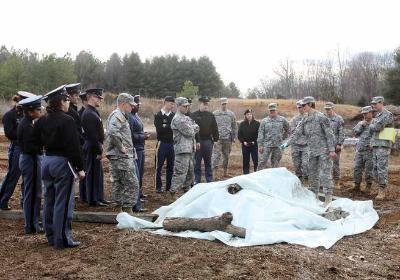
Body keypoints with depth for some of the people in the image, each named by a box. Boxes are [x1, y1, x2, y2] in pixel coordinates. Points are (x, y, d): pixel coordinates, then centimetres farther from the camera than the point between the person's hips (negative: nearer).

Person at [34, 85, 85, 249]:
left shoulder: (42, 121, 8)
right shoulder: (67, 121, -16)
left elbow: (37, 142, 15)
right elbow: (74, 147, -18)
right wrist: (80, 168, -13)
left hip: (46, 161, 8)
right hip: (63, 163, -8)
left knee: (49, 201, 14)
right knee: (63, 203, -1)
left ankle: (51, 236, 25)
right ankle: (62, 239, 6)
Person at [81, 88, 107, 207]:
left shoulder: (92, 112, 15)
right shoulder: (88, 114, -17)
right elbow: (92, 135, -22)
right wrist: (98, 151, -20)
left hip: (95, 148, 10)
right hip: (92, 148, -10)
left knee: (98, 173, 15)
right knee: (93, 173, -2)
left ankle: (99, 198, 25)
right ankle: (93, 200, 7)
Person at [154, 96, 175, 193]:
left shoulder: (174, 115, 11)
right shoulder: (158, 115, -2)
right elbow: (159, 129, -14)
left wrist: (166, 126, -8)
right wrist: (171, 127, -12)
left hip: (172, 143, 4)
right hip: (162, 143, -4)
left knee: (171, 166, 9)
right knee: (159, 166, 1)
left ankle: (169, 186, 19)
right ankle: (158, 187, 10)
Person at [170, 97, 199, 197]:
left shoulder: (186, 118, 20)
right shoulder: (177, 119, -12)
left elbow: (197, 128, 12)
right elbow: (189, 132, -16)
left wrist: (192, 128, -6)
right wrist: (193, 128, 3)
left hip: (189, 148, 10)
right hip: (182, 149, -10)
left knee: (190, 171, 17)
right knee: (180, 171, -12)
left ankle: (186, 188, 29)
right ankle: (174, 192, -10)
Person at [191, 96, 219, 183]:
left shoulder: (211, 115, 9)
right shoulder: (194, 115, -3)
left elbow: (215, 128, 10)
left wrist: (216, 139, 3)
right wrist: (196, 141, -17)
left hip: (208, 141, 3)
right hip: (198, 142, -3)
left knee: (208, 162, 12)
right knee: (197, 162, 3)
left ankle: (209, 180, 19)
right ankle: (197, 181, 10)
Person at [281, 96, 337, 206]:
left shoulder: (321, 117, -10)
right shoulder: (305, 120, 10)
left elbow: (329, 134, -11)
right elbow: (296, 133, 6)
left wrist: (332, 150, -16)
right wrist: (286, 143, -6)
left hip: (323, 150, -7)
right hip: (312, 151, 7)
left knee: (325, 174, -8)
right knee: (312, 174, 12)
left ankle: (328, 198, -4)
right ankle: (314, 196, 24)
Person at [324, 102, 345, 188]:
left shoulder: (339, 119, -3)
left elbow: (341, 133, -6)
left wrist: (339, 144, -12)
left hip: (335, 145, -4)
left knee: (335, 163, 2)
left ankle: (336, 182, 10)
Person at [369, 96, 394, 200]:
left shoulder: (387, 115, -9)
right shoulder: (377, 115, 19)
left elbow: (377, 127, -19)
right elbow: (371, 131, 22)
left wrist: (371, 125, 0)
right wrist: (372, 143, 8)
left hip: (383, 146, -9)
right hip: (375, 146, 9)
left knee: (382, 169, -7)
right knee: (376, 169, 10)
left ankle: (382, 191, -2)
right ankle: (381, 187, 19)